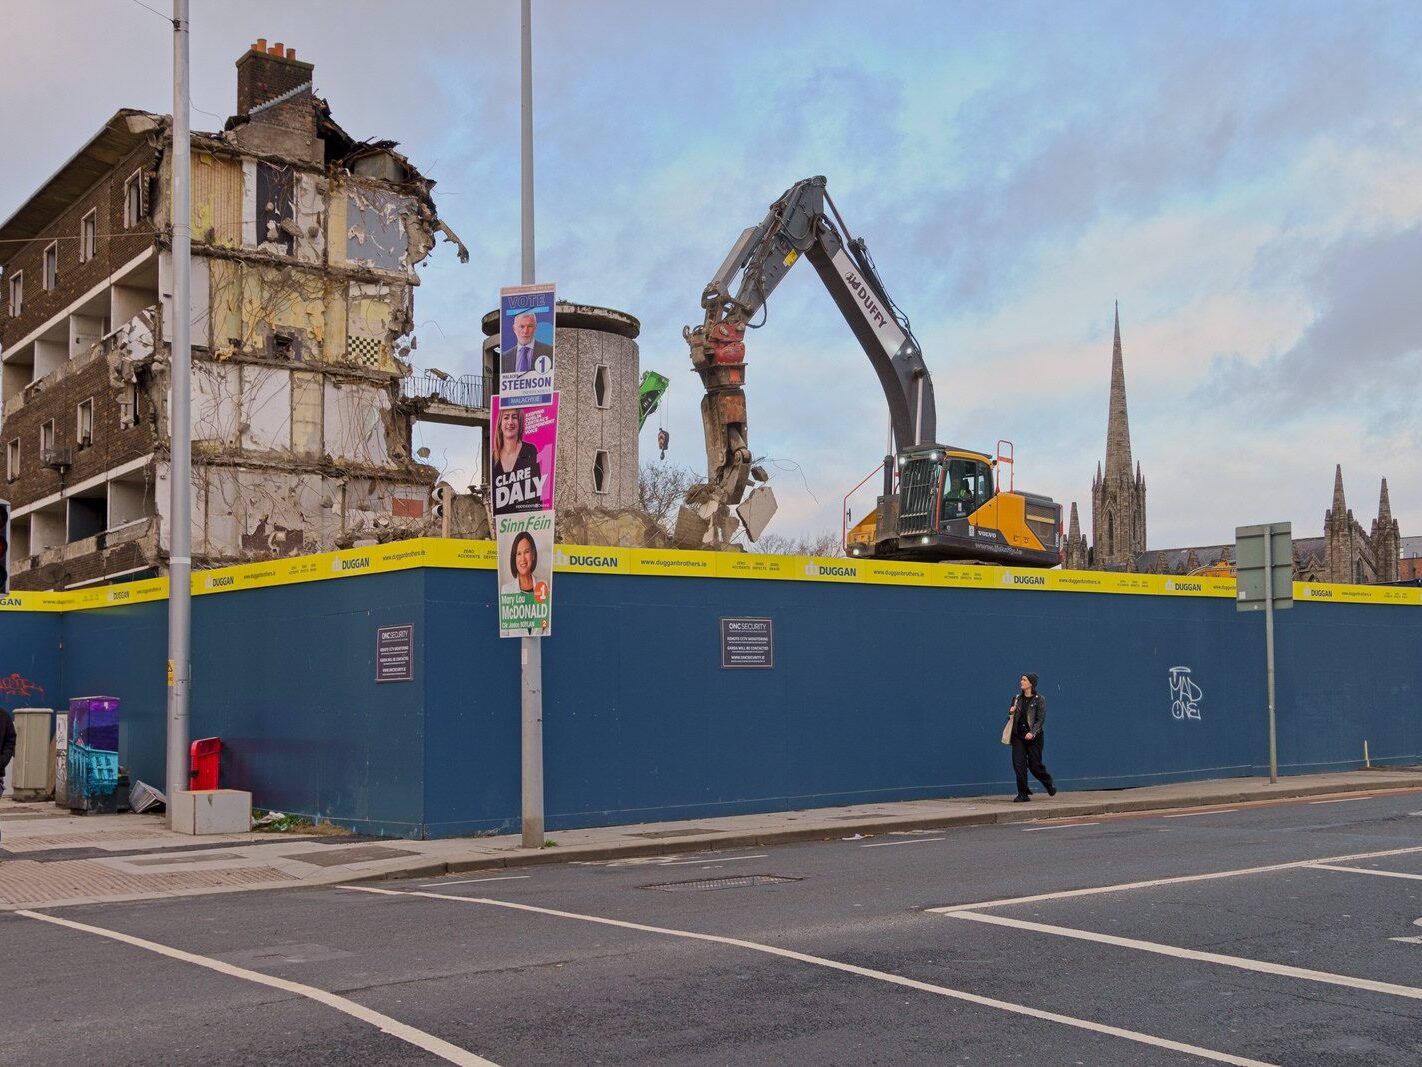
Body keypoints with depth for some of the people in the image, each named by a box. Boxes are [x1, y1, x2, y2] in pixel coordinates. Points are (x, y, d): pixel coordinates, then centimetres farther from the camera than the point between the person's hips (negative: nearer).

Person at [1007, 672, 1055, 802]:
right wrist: (1011, 711, -3)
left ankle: (1049, 783, 31)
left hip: (1033, 737, -4)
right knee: (1018, 764, -6)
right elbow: (1011, 714, 21)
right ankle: (1023, 794, 1)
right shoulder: (1017, 699, 10)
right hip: (1018, 735, 4)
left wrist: (1032, 733, -23)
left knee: (1034, 765, 2)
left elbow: (1041, 719, -10)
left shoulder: (1039, 700, -5)